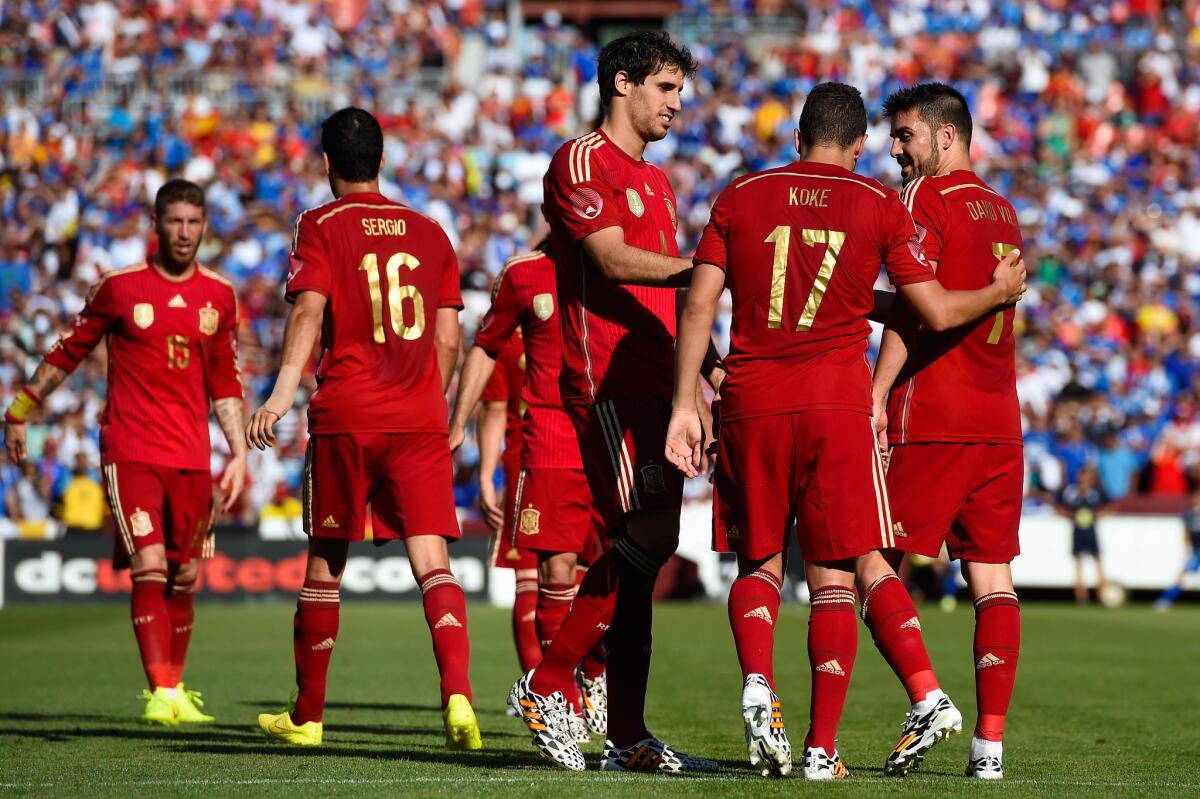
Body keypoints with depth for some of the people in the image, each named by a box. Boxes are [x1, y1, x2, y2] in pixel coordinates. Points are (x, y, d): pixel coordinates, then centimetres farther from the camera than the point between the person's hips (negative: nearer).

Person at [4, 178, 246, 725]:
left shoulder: (219, 296, 9)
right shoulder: (120, 286, 0)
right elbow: (67, 352, 9)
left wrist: (239, 452, 10)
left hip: (192, 456, 4)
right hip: (130, 450, -3)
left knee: (185, 577, 7)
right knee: (149, 568, -16)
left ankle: (175, 688, 22)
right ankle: (160, 692, -18)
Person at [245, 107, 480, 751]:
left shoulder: (320, 227, 3)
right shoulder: (430, 232, 13)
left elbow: (308, 312, -13)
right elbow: (448, 341, 12)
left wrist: (283, 392, -22)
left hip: (345, 416, -2)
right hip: (420, 420, 2)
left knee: (326, 561, 10)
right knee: (431, 558, -5)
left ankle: (306, 716, 20)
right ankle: (457, 692, -27)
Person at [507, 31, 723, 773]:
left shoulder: (658, 181, 24)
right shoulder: (580, 162, -3)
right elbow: (613, 261, -14)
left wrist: (702, 365, 18)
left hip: (656, 387, 9)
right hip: (609, 383, -9)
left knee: (643, 554, 6)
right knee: (648, 536, -18)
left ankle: (627, 735, 8)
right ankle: (548, 684, -7)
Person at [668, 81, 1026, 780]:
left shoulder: (740, 197, 9)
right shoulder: (880, 206, 5)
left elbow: (699, 307, 3)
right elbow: (938, 312, 5)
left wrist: (685, 406, 6)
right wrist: (1002, 292, 24)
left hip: (751, 404, 2)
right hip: (837, 402, -2)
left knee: (759, 563, 15)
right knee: (839, 573, 3)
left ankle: (757, 685, -10)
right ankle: (822, 748, 0)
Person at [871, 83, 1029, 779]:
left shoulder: (926, 198, -4)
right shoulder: (1002, 210, 18)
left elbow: (914, 307, -13)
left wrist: (878, 391, -14)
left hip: (929, 415, -7)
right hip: (1000, 421, 7)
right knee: (992, 576, 3)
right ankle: (990, 738, -2)